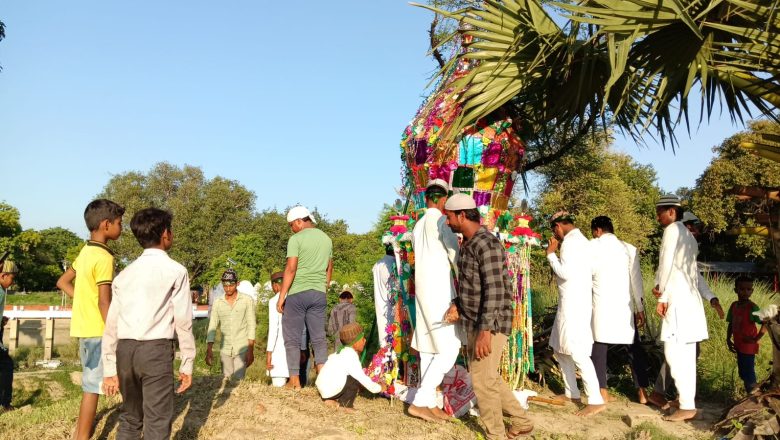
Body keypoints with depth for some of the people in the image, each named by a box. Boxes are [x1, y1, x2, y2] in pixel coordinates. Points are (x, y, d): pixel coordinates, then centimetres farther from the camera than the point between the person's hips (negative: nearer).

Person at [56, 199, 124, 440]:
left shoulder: (86, 252, 9)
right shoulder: (103, 257, -19)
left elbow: (62, 282, 18)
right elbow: (104, 302, -21)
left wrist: (85, 300, 11)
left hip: (85, 326, 9)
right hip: (97, 329, -9)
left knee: (90, 382, 19)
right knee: (93, 386, 0)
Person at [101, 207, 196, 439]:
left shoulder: (125, 274, 13)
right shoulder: (175, 271, -3)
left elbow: (112, 324, 10)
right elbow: (183, 321, -6)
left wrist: (110, 368, 14)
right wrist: (187, 363, 1)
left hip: (125, 350, 6)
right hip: (156, 350, -6)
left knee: (129, 418, 19)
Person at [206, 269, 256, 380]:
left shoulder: (247, 300, -2)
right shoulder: (218, 302, 6)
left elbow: (251, 325, -3)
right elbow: (212, 327, 5)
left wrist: (251, 350, -8)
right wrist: (209, 349, -4)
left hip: (242, 348, -3)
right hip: (225, 349, 3)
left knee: (238, 380, -9)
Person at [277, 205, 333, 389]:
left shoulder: (296, 239, -8)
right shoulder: (326, 239, 11)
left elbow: (291, 269, -14)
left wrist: (281, 296, -10)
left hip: (297, 293, -5)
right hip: (319, 293, 5)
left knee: (292, 338, 4)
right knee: (319, 337, 9)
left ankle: (295, 381, 6)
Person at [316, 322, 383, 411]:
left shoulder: (343, 352, 13)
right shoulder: (351, 359, -16)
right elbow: (364, 380, -16)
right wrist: (380, 388, 0)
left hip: (322, 387, 9)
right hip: (330, 390, -9)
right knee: (357, 379, -11)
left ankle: (330, 400, 12)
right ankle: (345, 404, -3)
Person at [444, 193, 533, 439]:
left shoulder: (487, 244, -18)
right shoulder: (467, 245, 11)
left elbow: (494, 290, -24)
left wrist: (486, 331, -27)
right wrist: (457, 305, 6)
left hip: (490, 325, -9)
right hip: (473, 323, 9)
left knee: (482, 379, -1)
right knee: (488, 377, 18)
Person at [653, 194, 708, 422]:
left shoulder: (672, 229, -6)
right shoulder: (688, 235, 21)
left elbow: (667, 263, -13)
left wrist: (662, 297, -10)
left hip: (677, 300, -9)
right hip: (690, 300, 9)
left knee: (674, 353, -9)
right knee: (686, 355, 10)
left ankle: (687, 406, -9)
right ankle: (688, 402, 13)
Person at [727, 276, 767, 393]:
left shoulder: (752, 307, -17)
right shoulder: (733, 305, 4)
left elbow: (765, 323, -22)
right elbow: (731, 324, 12)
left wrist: (755, 339, -20)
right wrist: (728, 340, 4)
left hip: (748, 347, -7)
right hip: (738, 346, 7)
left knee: (749, 375, -3)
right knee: (743, 374, 16)